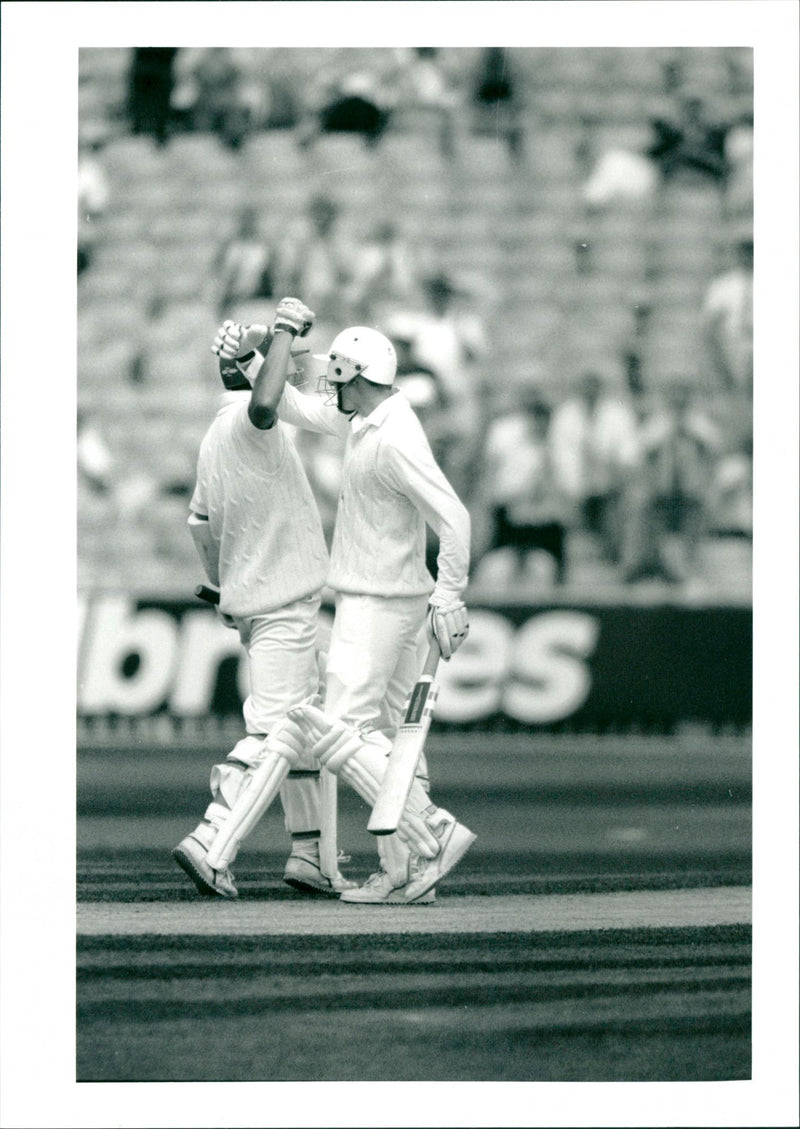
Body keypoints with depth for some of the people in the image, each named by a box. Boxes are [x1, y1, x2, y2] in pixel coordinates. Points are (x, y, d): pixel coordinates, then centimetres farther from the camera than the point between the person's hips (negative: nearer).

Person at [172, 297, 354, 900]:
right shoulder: (248, 422, -15)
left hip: (249, 599, 10)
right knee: (274, 729, -12)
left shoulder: (215, 437, 14)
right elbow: (265, 403, -41)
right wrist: (286, 330, -31)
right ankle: (210, 842, -19)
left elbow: (201, 523, 23)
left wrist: (224, 585, 36)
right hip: (285, 601, -10)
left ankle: (309, 853, 17)